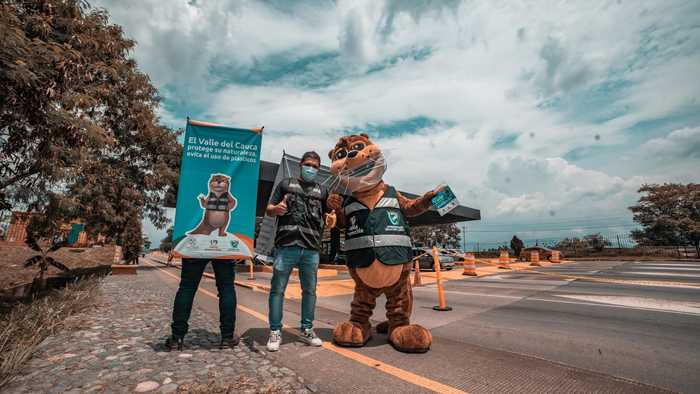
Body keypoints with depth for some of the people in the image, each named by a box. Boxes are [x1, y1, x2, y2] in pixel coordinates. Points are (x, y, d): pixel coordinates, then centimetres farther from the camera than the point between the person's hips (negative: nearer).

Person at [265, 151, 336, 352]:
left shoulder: (322, 190, 17)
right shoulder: (286, 183, 12)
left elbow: (326, 215, 19)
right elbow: (269, 210, 10)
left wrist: (330, 219, -4)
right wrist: (277, 209, -13)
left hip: (311, 248, 2)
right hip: (286, 246, -2)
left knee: (309, 290, 10)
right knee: (277, 289, 2)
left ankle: (307, 330, 25)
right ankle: (275, 332, 16)